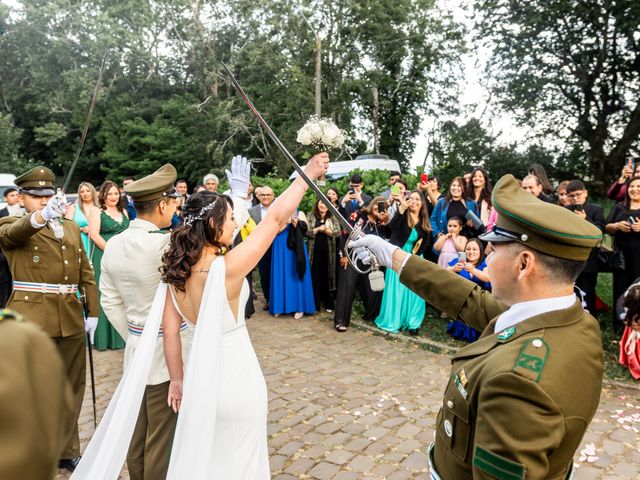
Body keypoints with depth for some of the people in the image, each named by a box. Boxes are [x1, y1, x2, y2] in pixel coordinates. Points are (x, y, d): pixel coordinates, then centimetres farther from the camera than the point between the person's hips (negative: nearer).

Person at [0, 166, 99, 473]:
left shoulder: (71, 228, 13)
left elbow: (85, 273, 14)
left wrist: (93, 311, 9)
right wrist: (40, 217, -47)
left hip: (71, 320, 5)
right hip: (32, 319, -5)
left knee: (71, 387, 14)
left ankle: (67, 451, 31)